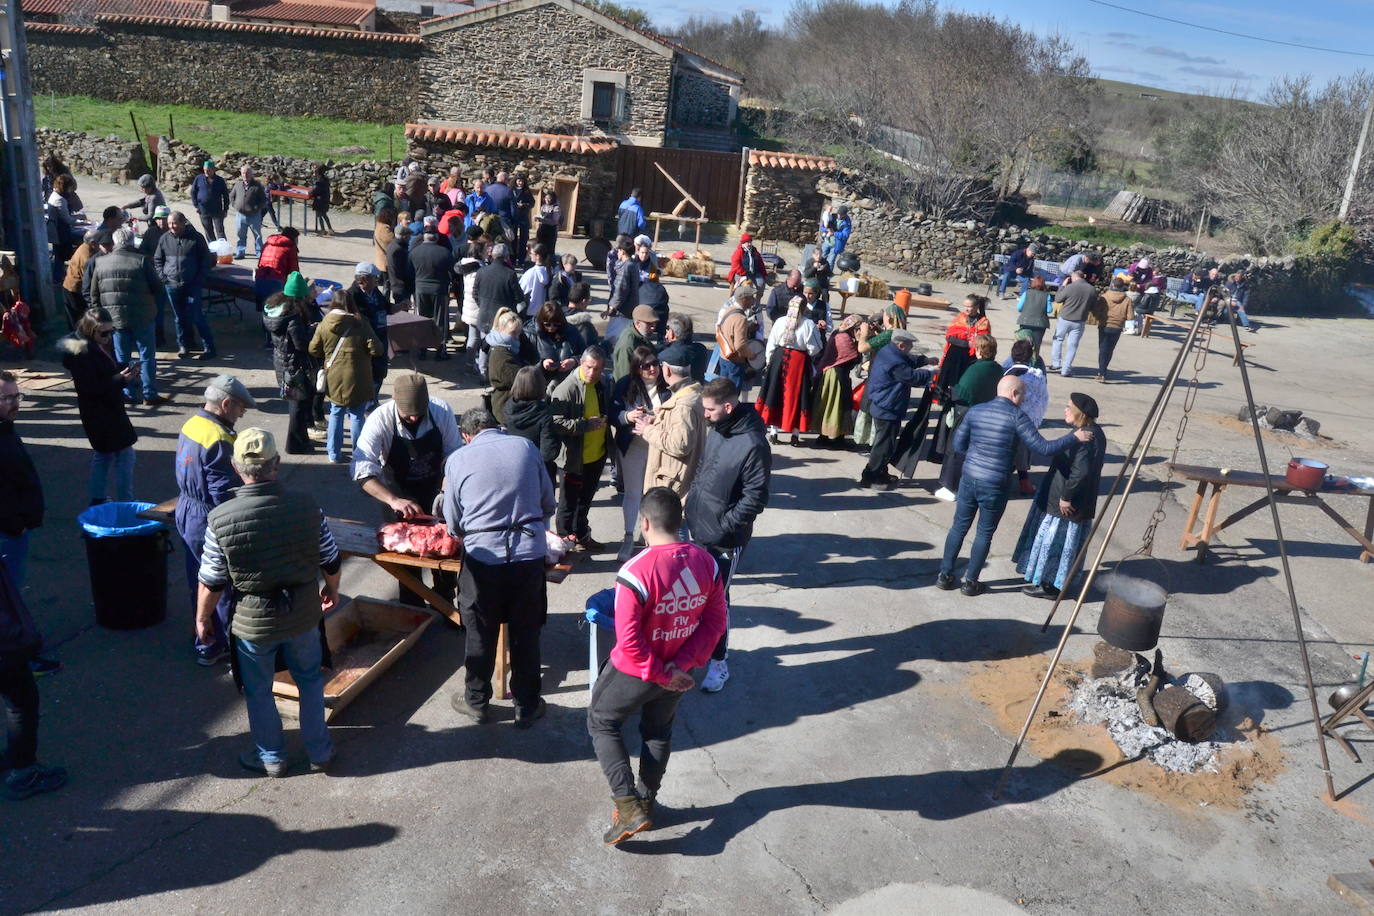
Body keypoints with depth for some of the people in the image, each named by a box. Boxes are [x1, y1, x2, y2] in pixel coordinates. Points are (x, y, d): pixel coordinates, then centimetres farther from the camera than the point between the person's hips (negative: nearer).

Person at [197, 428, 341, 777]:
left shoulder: (220, 519, -19)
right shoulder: (307, 505, -15)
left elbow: (212, 581, -11)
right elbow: (332, 561, -5)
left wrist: (202, 617, 8)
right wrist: (332, 590, 16)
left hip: (253, 621, -1)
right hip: (304, 615, 2)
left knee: (258, 692, 21)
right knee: (310, 681, 24)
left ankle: (272, 758, 38)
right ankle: (320, 751, 36)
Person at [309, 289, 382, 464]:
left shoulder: (324, 324, -3)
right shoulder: (360, 323, -10)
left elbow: (313, 350, 3)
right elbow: (376, 349, -12)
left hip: (334, 379, 3)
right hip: (357, 379, -2)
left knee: (336, 415, 15)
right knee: (357, 416, 7)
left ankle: (334, 453, 19)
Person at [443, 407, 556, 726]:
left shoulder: (458, 459, 0)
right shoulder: (526, 446, 3)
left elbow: (453, 523, 6)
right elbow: (548, 503, 9)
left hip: (483, 555, -1)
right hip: (530, 553, 1)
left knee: (481, 635, 16)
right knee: (526, 634, 14)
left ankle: (476, 703, 33)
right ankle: (527, 707, 27)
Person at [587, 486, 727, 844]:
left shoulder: (636, 572, -28)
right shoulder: (707, 563, -12)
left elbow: (629, 640, -27)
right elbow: (715, 622, -7)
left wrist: (660, 674, -14)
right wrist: (680, 665, -9)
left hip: (635, 671, -5)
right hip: (679, 672, 5)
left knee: (601, 723, 20)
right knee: (658, 731, 27)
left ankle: (628, 806, 13)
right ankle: (646, 802, 42)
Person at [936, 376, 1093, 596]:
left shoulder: (975, 411, 2)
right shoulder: (1016, 416, -12)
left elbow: (958, 444, 6)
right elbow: (1042, 448, -15)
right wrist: (1075, 437, -5)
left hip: (968, 479, 4)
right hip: (994, 487, -4)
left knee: (959, 527, 16)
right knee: (985, 533, 11)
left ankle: (945, 576, 22)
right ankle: (970, 582, 20)